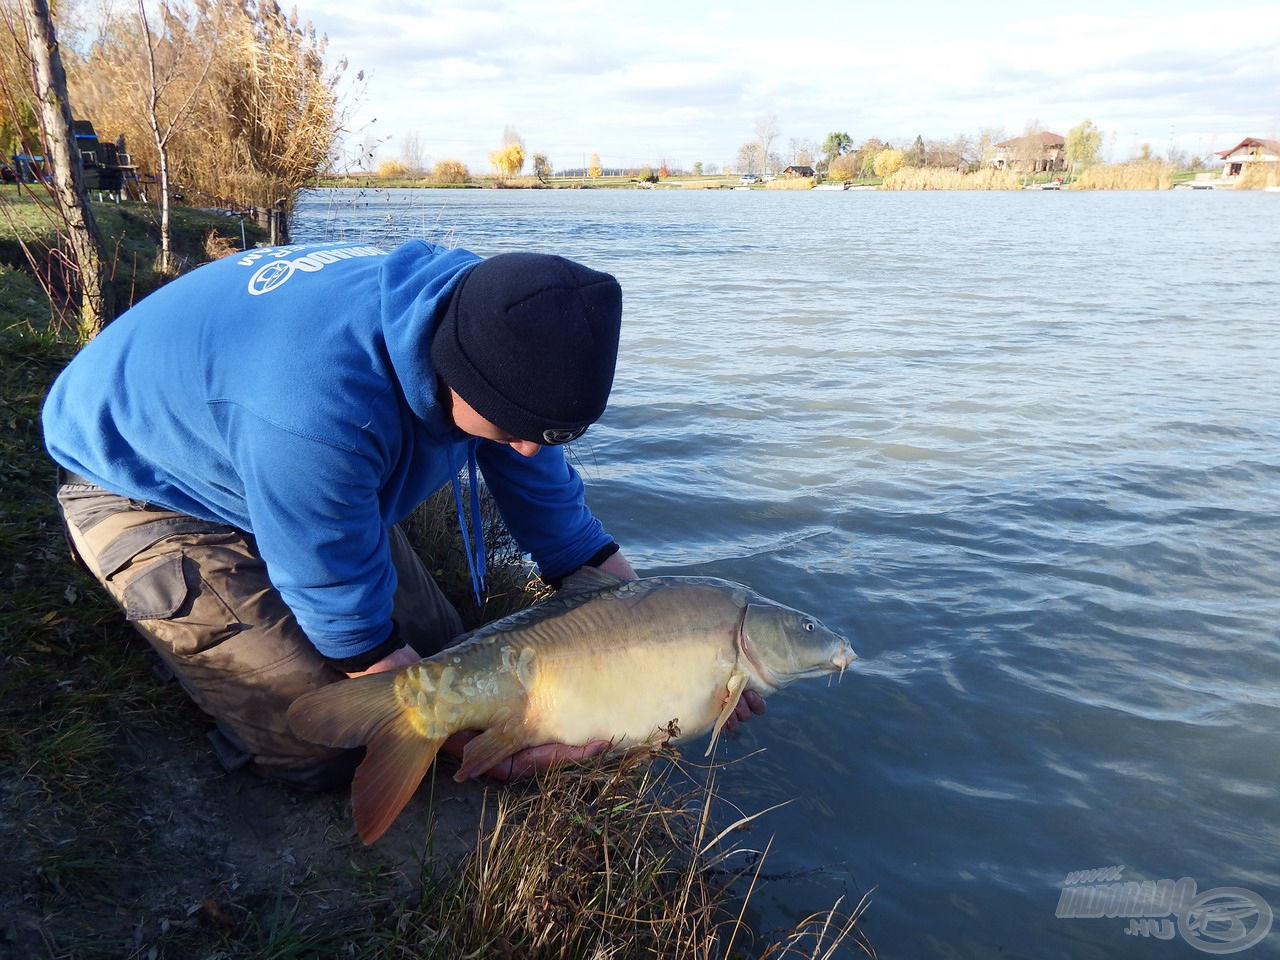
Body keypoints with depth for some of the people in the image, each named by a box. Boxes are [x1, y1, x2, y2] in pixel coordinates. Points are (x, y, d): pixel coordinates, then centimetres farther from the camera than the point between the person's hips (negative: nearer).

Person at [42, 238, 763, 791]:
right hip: (146, 496, -6)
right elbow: (349, 622, -31)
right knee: (331, 753, -11)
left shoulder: (487, 318, -20)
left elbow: (559, 518, -10)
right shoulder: (320, 409, -45)